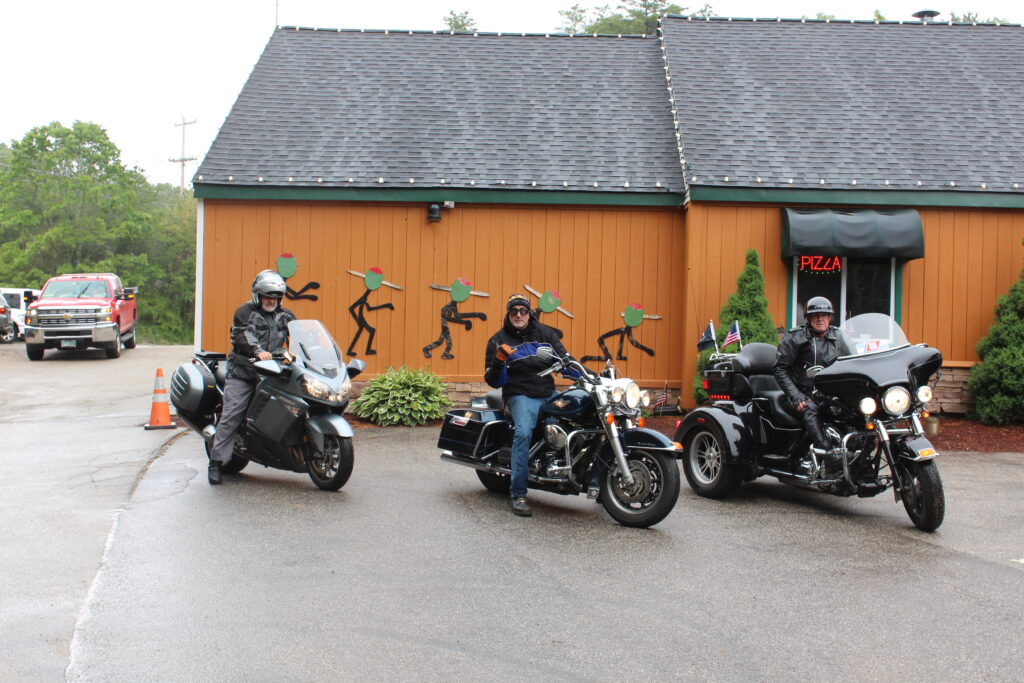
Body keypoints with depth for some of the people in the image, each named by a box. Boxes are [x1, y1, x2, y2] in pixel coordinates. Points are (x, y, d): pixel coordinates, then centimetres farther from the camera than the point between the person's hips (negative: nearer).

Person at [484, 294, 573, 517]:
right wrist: (499, 362, -18)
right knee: (524, 432, -32)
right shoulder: (498, 340, 5)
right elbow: (493, 381, 1)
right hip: (521, 396, -4)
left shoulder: (545, 333, 14)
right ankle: (518, 494, -29)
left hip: (549, 394, 5)